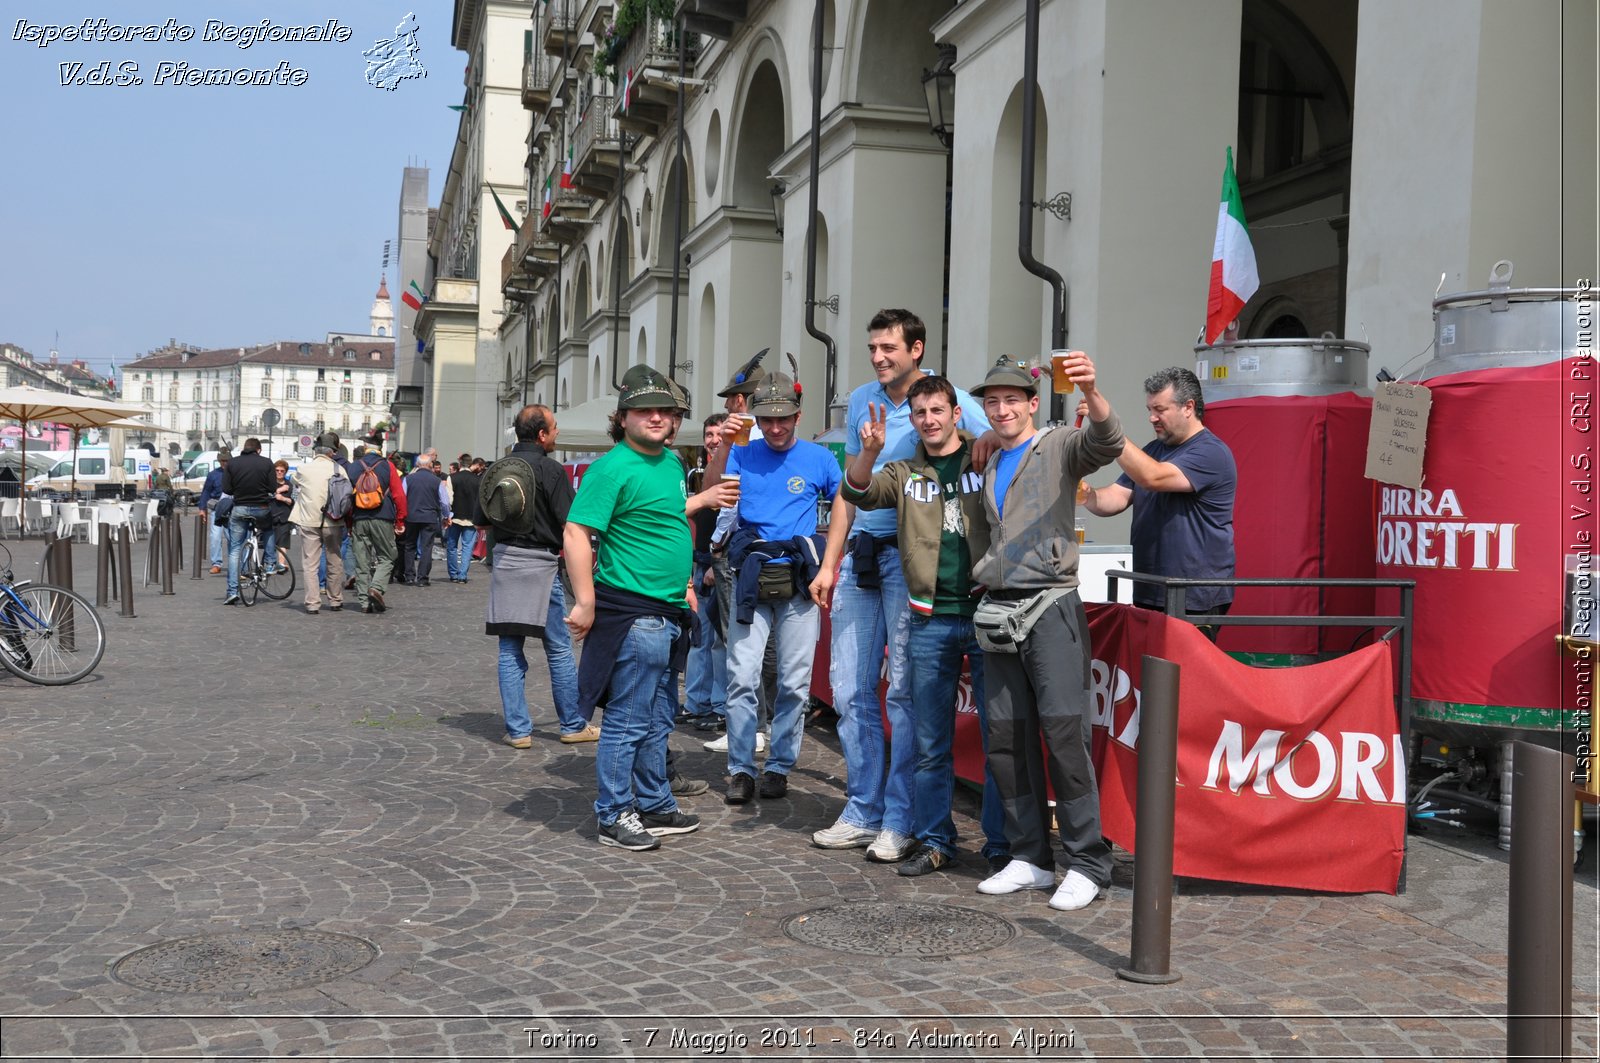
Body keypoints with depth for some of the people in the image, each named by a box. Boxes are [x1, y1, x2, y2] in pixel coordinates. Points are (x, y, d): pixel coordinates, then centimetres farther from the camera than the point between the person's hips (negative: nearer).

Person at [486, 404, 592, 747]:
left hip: (504, 561, 5)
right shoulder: (550, 469, -11)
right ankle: (573, 725, 15)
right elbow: (568, 525, -12)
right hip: (540, 563, -5)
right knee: (559, 649, 7)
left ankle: (517, 730, 9)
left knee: (510, 650, 8)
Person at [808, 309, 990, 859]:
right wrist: (829, 563, 15)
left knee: (904, 691, -3)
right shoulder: (861, 400, 12)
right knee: (850, 689, 8)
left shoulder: (954, 402, -7)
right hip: (861, 553, 6)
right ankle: (862, 813, 20)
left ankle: (900, 823, 7)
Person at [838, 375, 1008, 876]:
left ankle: (1001, 844, 11)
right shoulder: (906, 474, 12)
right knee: (930, 742, 8)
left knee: (999, 735, 0)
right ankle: (934, 841, 20)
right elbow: (858, 494, -2)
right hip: (931, 621, 3)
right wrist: (870, 451, -21)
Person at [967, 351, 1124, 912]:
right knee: (1007, 737, 5)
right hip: (998, 611, 7)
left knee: (1064, 732, -12)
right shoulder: (990, 468, 21)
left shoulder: (1060, 447, 2)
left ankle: (1087, 863, -3)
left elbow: (1106, 442, -21)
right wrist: (980, 571, 15)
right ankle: (1030, 857, 15)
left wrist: (1091, 393, -38)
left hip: (1049, 607, -7)